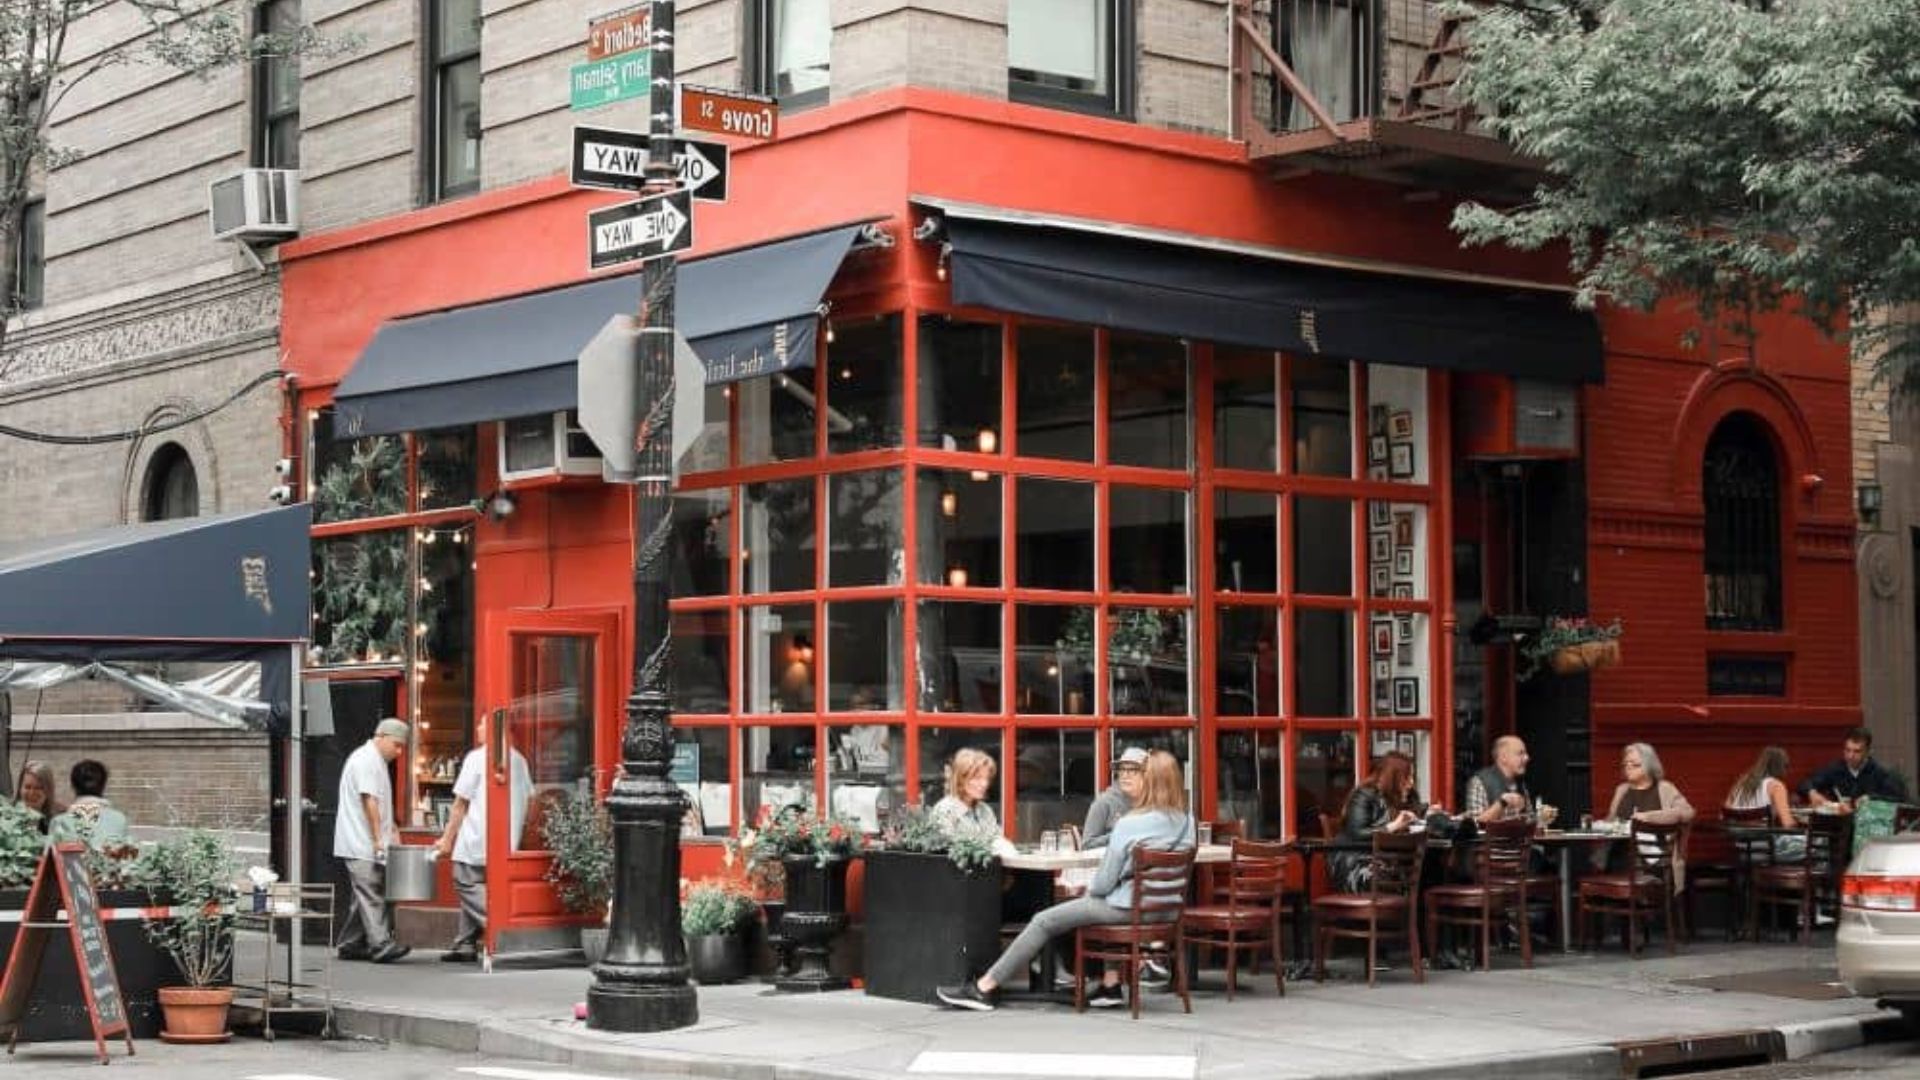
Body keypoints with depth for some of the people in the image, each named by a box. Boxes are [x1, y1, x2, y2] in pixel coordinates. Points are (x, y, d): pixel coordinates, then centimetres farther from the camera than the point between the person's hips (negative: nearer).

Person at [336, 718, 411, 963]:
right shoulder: (366, 760, -12)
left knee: (366, 896, 12)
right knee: (371, 894, -14)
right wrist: (378, 839, -21)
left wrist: (392, 828, 18)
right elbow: (369, 801, -19)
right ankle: (381, 945, -20)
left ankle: (350, 946, 16)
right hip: (361, 844, -10)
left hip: (367, 845, 10)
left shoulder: (377, 761, 21)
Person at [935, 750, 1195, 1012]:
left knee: (1044, 921, 5)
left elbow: (1104, 882, -14)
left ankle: (984, 988, 8)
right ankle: (1111, 985, 30)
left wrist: (1090, 891, 8)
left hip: (1127, 908, -6)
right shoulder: (1187, 823, -1)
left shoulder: (1130, 825, -19)